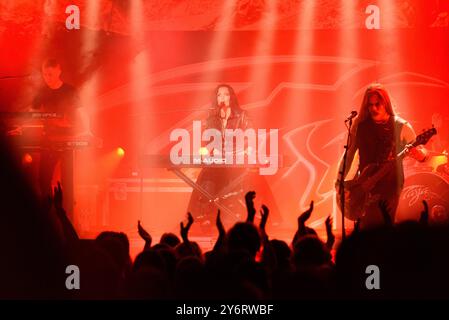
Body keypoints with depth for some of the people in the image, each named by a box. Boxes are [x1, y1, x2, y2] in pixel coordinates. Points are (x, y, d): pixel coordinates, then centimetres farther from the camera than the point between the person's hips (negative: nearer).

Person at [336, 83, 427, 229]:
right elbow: (349, 153, 7)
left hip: (390, 186, -2)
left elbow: (421, 151, 2)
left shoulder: (401, 127, -5)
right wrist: (339, 182, 0)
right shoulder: (360, 124, 2)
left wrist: (419, 154, -23)